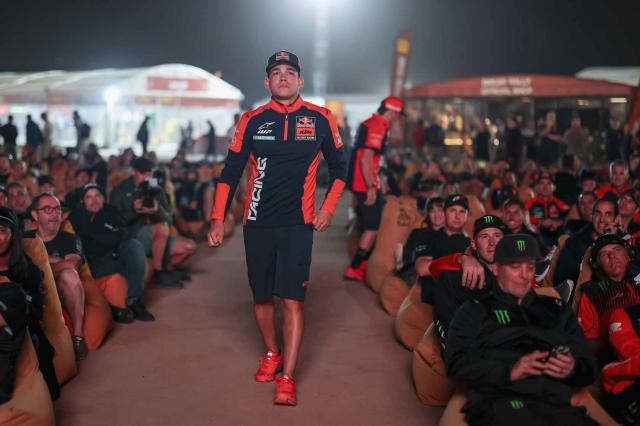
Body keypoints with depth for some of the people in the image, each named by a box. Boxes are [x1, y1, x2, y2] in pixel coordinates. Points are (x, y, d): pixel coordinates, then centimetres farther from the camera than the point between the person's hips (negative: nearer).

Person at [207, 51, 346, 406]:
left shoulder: (320, 119, 1)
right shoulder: (252, 121, 2)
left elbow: (338, 166, 12)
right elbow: (230, 171, 3)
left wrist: (328, 207, 2)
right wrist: (218, 218, -3)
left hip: (298, 224, -2)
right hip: (257, 223, 2)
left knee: (292, 299, -7)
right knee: (261, 296, 11)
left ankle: (287, 378, 1)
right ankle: (271, 354, 34)